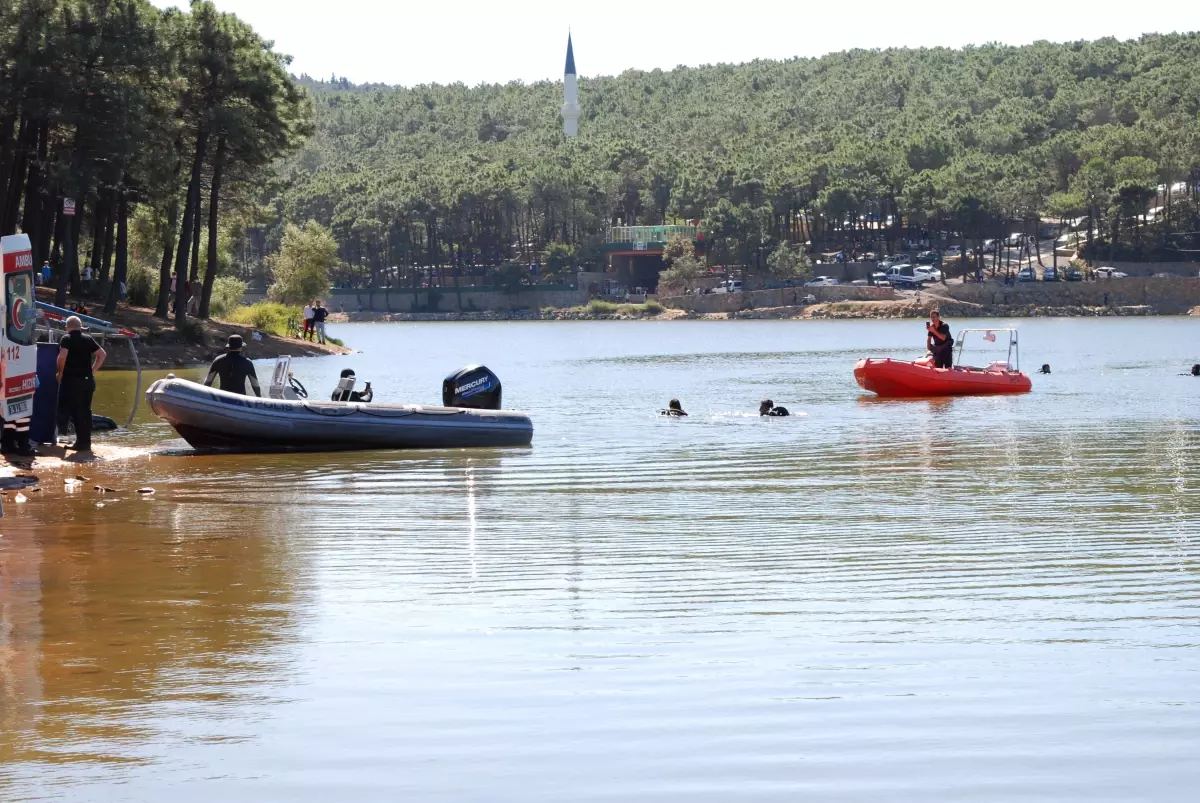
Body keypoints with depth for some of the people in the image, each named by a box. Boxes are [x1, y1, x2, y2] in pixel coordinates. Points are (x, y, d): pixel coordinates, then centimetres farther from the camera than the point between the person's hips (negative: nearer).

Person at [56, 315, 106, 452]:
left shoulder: (66, 339, -5)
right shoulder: (88, 339, 11)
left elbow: (62, 356, -19)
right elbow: (102, 354, 11)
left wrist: (60, 373, -6)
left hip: (72, 380, -5)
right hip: (88, 380, 5)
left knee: (76, 411, -3)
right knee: (86, 411, 11)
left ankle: (81, 441, -7)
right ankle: (87, 442, 12)